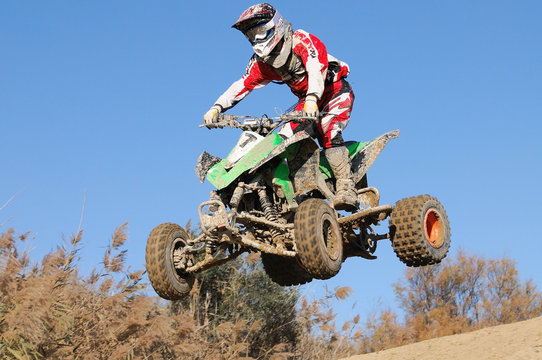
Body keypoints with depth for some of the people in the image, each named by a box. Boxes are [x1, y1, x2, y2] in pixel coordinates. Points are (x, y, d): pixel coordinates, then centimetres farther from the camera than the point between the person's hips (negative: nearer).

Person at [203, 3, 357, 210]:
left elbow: (317, 69, -34)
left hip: (335, 90, -7)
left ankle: (346, 189, -37)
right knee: (283, 139, -9)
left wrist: (312, 99, -51)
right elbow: (242, 85, -2)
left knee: (327, 131, -31)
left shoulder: (302, 40, -19)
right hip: (307, 102, 8)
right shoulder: (262, 62, 3)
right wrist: (217, 108, -18)